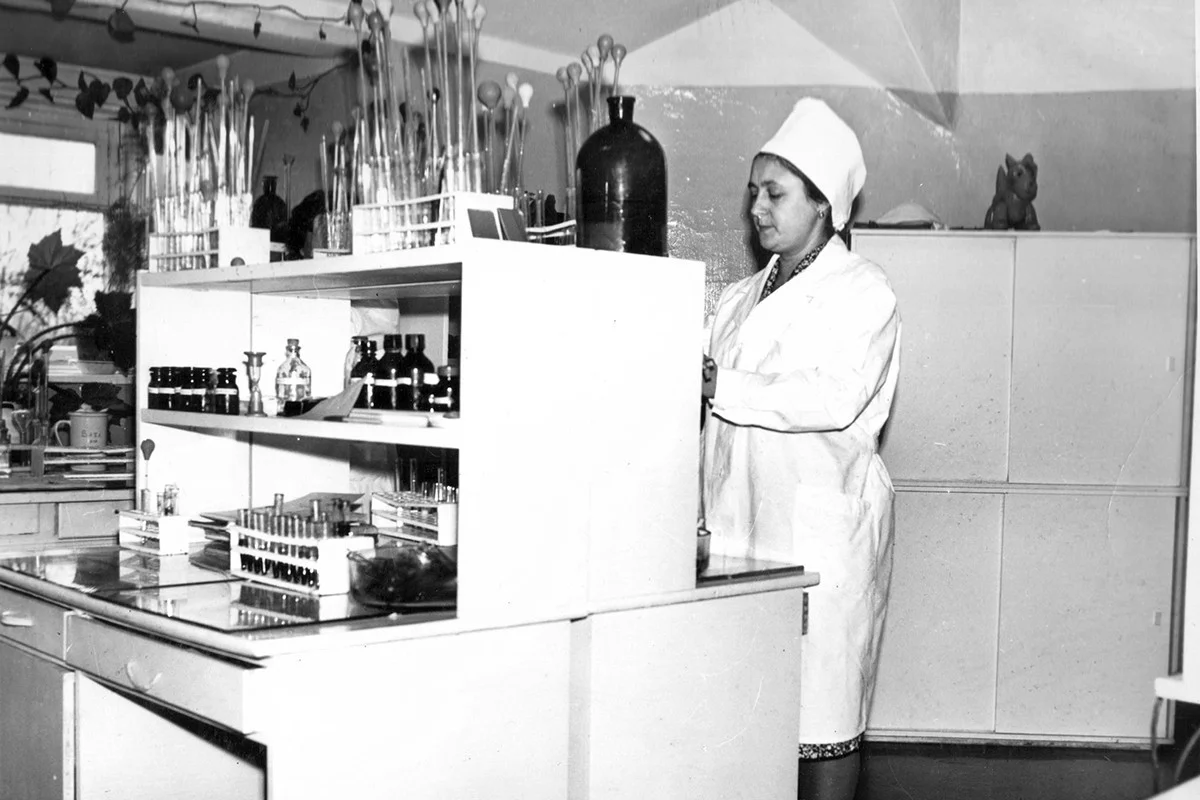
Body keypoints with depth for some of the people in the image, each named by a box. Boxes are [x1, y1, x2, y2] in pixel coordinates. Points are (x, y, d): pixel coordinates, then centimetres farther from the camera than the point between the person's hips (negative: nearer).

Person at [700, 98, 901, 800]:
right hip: (744, 520, 6)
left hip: (825, 525, -6)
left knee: (823, 706, -2)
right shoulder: (744, 298, 19)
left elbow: (832, 399, -17)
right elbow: (719, 414, 19)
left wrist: (719, 386, -17)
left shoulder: (863, 291, -1)